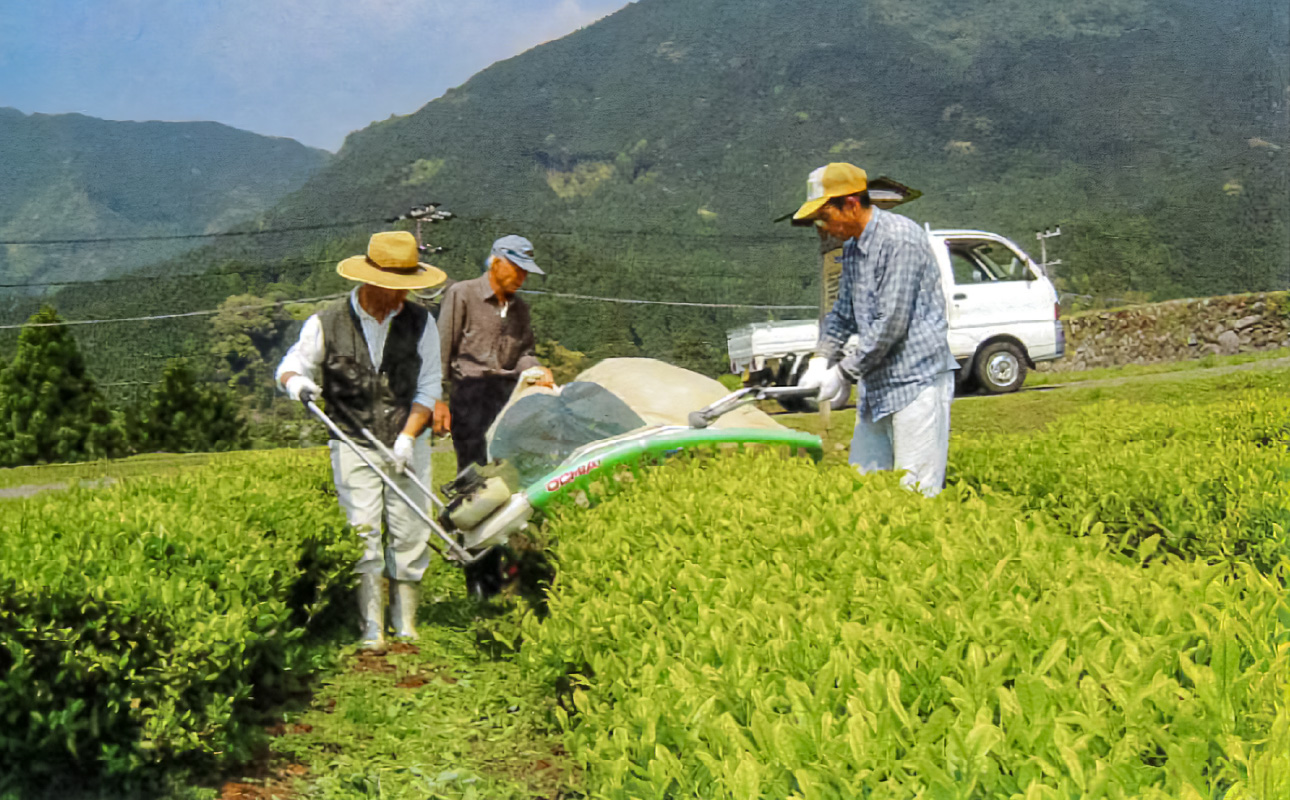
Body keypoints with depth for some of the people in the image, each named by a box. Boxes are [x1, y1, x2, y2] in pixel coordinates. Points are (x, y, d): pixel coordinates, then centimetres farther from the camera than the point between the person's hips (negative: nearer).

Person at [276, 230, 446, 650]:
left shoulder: (420, 322, 1)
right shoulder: (328, 323, -5)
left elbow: (428, 389, 2)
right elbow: (292, 364, 5)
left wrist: (407, 437, -10)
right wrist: (296, 381, -20)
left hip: (409, 444, 2)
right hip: (354, 445, -2)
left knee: (410, 534, 1)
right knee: (363, 536, -6)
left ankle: (406, 627, 13)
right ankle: (372, 631, 1)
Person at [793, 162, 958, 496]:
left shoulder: (899, 238, -15)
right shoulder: (852, 248, 14)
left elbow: (892, 322, -20)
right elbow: (842, 313, 23)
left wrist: (844, 373, -13)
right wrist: (821, 361, 7)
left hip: (916, 381, -9)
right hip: (876, 387, 9)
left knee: (915, 493, -7)